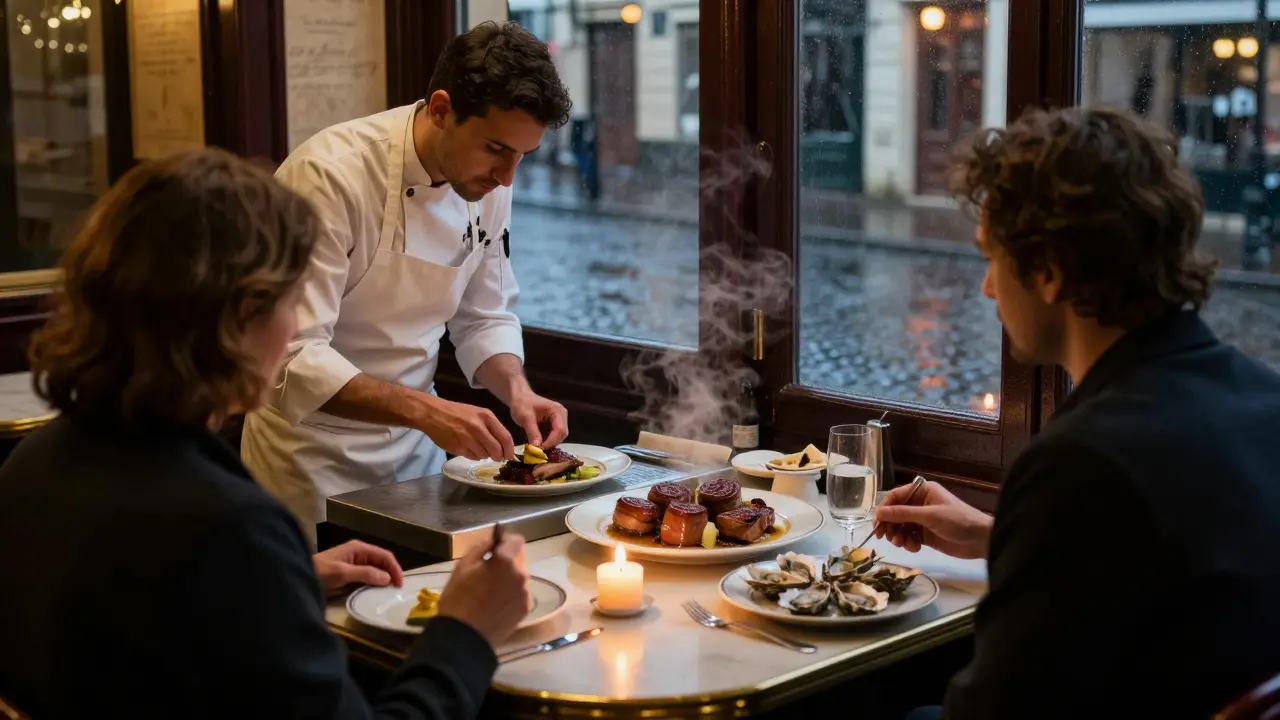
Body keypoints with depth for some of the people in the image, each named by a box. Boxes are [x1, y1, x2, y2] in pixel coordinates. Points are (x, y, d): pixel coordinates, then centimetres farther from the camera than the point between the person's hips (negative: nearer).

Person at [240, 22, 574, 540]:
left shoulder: (489, 184, -4)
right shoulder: (330, 175, -25)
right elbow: (293, 356, -28)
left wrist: (516, 390, -12)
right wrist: (423, 410, -37)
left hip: (414, 441, 6)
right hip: (313, 451, -6)